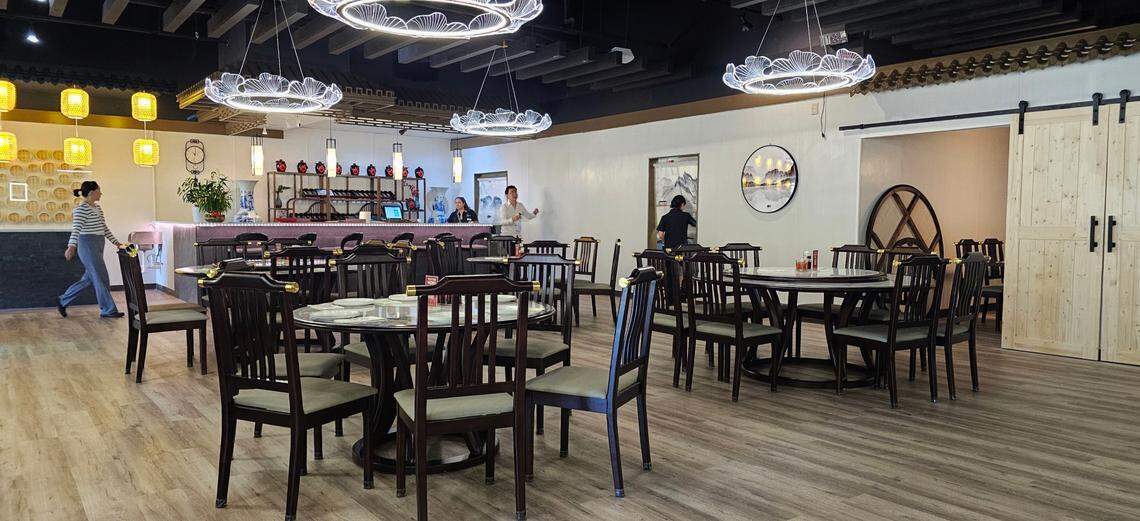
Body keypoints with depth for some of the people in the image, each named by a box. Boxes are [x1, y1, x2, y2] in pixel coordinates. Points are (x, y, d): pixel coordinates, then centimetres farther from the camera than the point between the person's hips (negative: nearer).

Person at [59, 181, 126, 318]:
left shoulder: (97, 207, 14)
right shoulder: (81, 209, -14)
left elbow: (104, 227, 21)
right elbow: (76, 229, -26)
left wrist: (115, 242, 21)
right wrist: (72, 246, -37)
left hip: (97, 246, 9)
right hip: (88, 246, -9)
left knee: (89, 279, 14)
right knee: (102, 278, -4)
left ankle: (63, 301, 27)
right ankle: (108, 310, 3)